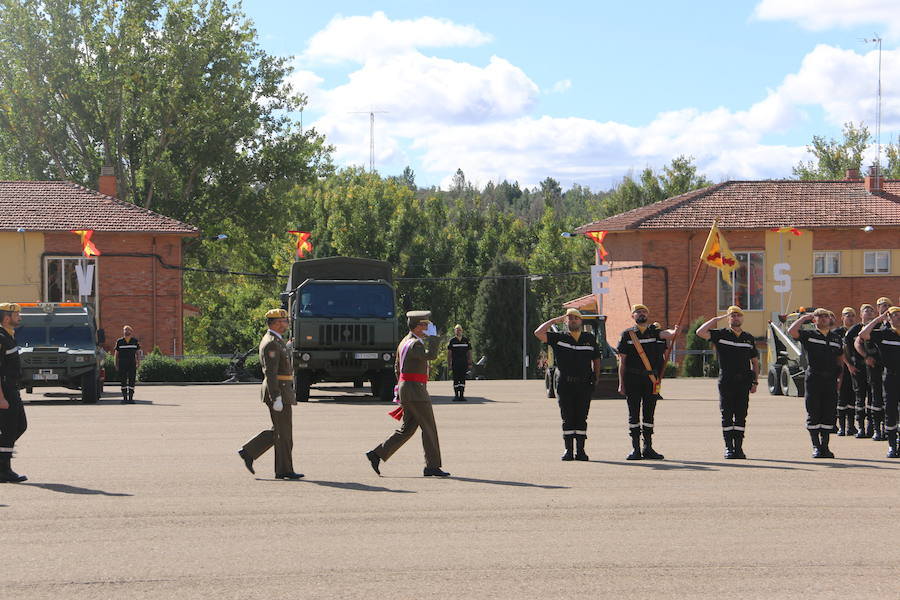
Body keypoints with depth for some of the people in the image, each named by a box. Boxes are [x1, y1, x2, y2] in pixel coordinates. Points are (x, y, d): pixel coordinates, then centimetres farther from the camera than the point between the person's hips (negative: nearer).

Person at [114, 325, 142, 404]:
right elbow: (116, 354, 9)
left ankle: (131, 398, 0)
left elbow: (138, 353, 10)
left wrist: (138, 363, -1)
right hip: (122, 364, 0)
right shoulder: (119, 341, 6)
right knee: (123, 382, 2)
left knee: (131, 381, -3)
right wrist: (116, 365, 4)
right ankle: (124, 397, 8)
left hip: (132, 364, 0)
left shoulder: (135, 341, 7)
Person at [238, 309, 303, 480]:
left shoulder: (275, 341, 17)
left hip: (279, 392, 10)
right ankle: (284, 470, 2)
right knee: (283, 433, -3)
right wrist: (277, 398, -24)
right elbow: (270, 373, -21)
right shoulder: (271, 343, -16)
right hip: (278, 392, -10)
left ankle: (249, 452, 13)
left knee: (279, 431, 14)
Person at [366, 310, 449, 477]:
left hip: (405, 389, 10)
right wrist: (433, 336, -20)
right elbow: (431, 355, -34)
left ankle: (376, 454, 8)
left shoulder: (405, 342, 16)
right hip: (415, 390, -10)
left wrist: (401, 393, 29)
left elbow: (397, 367, 24)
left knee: (407, 429, 11)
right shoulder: (415, 344, -16)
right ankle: (432, 466, -1)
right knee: (429, 427, -4)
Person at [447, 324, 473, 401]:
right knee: (456, 380, 0)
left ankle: (462, 395, 5)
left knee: (462, 379, 1)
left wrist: (470, 363, 2)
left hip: (464, 363, 1)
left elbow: (469, 352, 9)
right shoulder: (452, 341, 3)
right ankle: (456, 395, 6)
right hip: (455, 363, -1)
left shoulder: (466, 340, 8)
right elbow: (449, 353, 2)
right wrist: (449, 364, -5)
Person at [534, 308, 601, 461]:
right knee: (567, 418, 0)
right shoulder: (558, 338, 5)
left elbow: (596, 360, 18)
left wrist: (595, 378, 9)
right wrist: (554, 321, 0)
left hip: (584, 385, 1)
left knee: (581, 418, 1)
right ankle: (568, 450, 3)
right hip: (564, 384, -1)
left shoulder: (590, 339, 12)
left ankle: (580, 450, 5)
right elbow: (538, 333, -8)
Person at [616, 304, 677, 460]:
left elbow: (666, 334, -15)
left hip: (651, 379, 1)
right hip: (632, 380, -1)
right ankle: (635, 449, 4)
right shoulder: (627, 334, 6)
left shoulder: (655, 332, 9)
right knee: (634, 415, 0)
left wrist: (673, 332, -41)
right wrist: (621, 383, -1)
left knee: (649, 415, 5)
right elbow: (622, 361, 4)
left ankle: (648, 448, 12)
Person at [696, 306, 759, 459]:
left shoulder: (749, 338, 14)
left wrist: (755, 382, 9)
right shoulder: (720, 335, 4)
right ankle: (728, 448, 3)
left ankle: (738, 447, 6)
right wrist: (716, 319, -5)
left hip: (743, 382, 2)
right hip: (726, 381, -2)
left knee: (741, 416, 2)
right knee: (727, 416, -2)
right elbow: (700, 332, -10)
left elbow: (755, 362, 18)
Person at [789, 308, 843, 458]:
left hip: (831, 380, 3)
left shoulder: (837, 338, 15)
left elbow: (840, 359, 22)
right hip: (814, 378, -3)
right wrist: (803, 318, -4)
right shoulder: (808, 335, 3)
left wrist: (840, 378, 12)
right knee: (813, 415, -1)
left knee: (829, 414, 3)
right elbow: (791, 331, -13)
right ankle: (816, 447, 4)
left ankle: (825, 446, 11)